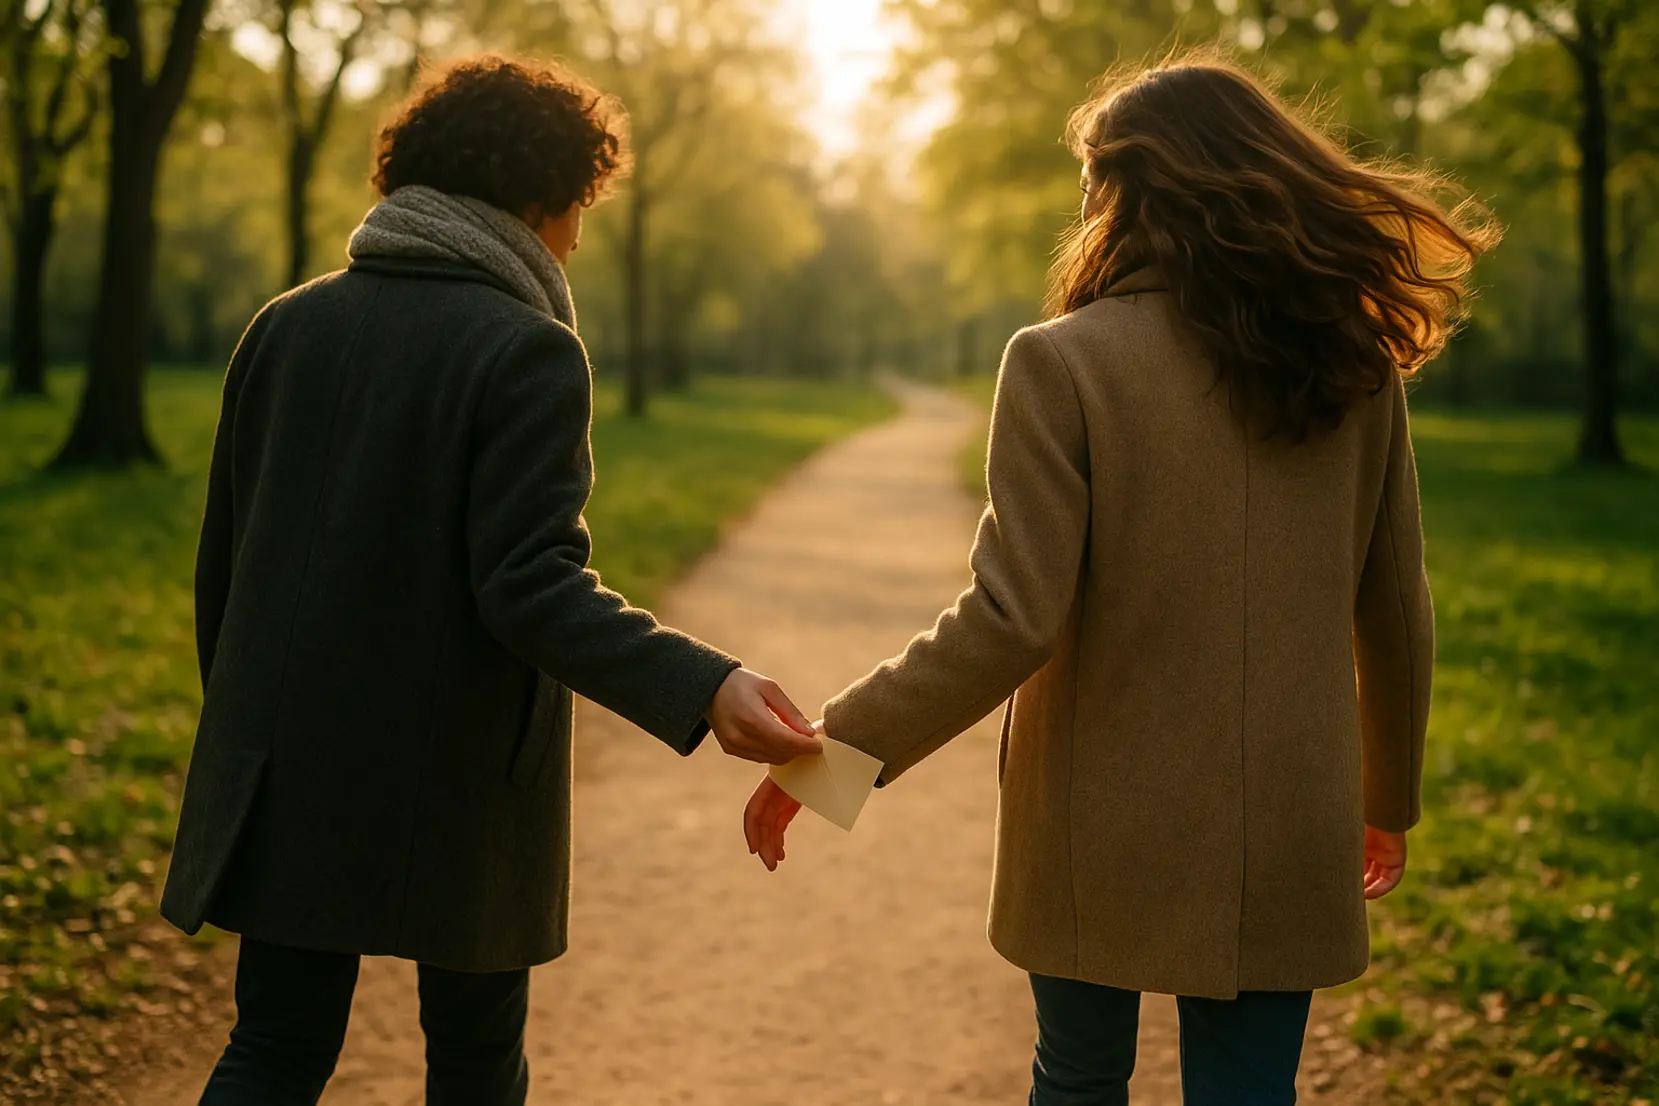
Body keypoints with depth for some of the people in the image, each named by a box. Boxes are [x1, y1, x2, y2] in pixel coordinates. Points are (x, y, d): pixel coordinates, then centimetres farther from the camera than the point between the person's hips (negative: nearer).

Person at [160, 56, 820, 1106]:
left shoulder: (287, 326, 5)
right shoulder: (530, 354, -13)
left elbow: (224, 558, 10)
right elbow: (529, 586, -22)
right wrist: (701, 687, -28)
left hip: (287, 775, 5)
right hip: (457, 784, -4)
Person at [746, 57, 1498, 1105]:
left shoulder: (1063, 362, -12)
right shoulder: (1355, 366, 1)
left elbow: (1011, 620, -18)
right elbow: (1397, 617, 7)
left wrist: (839, 745, -9)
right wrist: (1391, 797, 21)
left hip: (1102, 831, -3)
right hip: (1283, 840, 3)